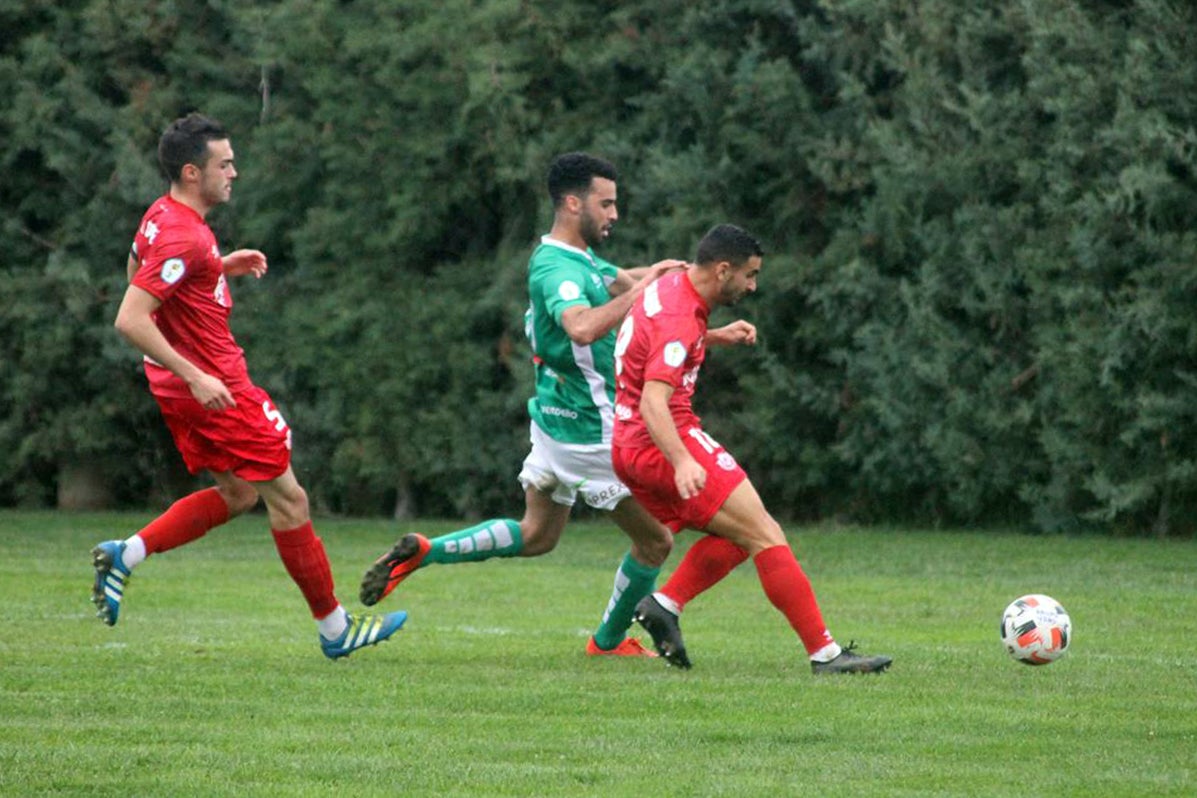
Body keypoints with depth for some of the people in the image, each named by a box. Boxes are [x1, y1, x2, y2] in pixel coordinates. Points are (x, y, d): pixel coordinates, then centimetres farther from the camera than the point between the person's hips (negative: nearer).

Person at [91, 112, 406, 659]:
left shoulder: (163, 216, 7)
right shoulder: (183, 238, -24)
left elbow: (138, 272, 26)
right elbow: (129, 321, -29)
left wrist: (221, 266, 17)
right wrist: (195, 378, -28)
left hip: (187, 385, 10)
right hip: (212, 385, -10)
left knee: (237, 496, 18)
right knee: (287, 498, 0)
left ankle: (124, 555, 8)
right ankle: (335, 629, 8)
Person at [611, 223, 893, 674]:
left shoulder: (668, 288, 11)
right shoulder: (680, 320, -19)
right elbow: (653, 403, -30)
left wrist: (716, 338, 20)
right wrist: (683, 463, -42)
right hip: (664, 445, -10)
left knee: (738, 537, 15)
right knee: (767, 537, -12)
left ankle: (664, 605, 1)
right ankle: (824, 653, -16)